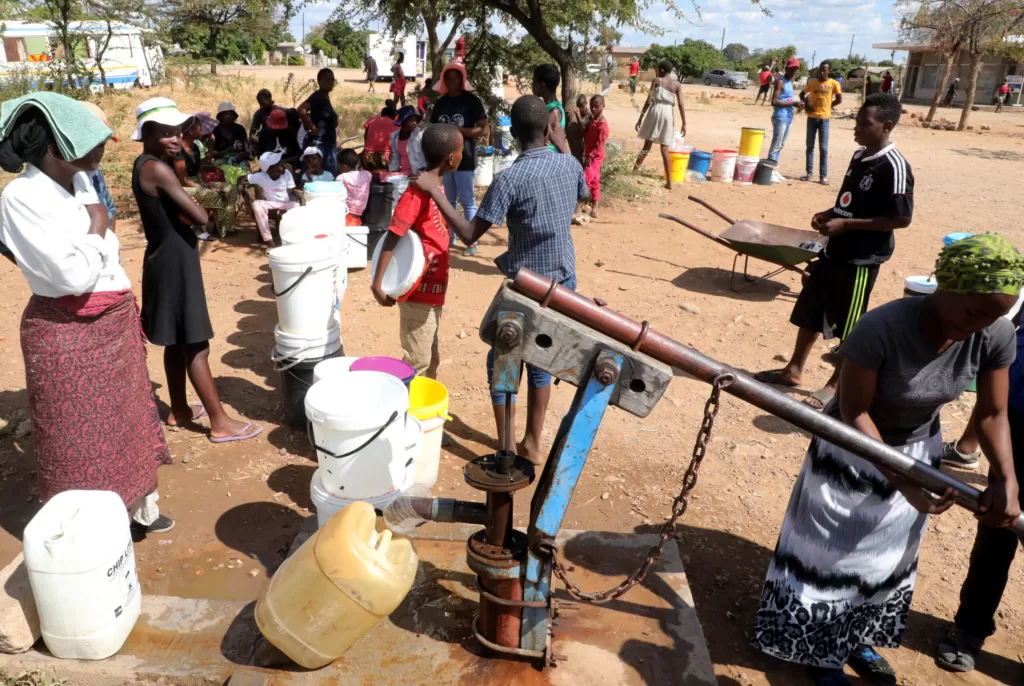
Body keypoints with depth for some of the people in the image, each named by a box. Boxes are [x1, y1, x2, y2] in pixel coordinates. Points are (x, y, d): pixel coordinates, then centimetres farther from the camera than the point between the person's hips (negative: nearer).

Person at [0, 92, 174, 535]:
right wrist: (97, 229, -13)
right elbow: (75, 276, -27)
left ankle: (138, 509, 36)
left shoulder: (78, 180, 4)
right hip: (68, 335, -8)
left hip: (114, 321, 8)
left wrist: (127, 306, 18)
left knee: (126, 420, 19)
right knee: (80, 441, 6)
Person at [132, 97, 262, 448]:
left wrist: (182, 211, -6)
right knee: (196, 346, -5)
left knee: (177, 342, 18)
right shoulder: (157, 169, -19)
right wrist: (189, 209, -3)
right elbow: (199, 216, -22)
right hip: (175, 262, -10)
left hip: (166, 259, 10)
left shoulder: (144, 165, 12)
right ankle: (220, 422, 2)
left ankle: (180, 410, 30)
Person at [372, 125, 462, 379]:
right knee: (417, 361, 0)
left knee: (430, 358, 19)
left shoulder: (436, 187, 8)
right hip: (418, 291, -9)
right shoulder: (419, 190, -19)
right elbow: (392, 237, -21)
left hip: (432, 289, 9)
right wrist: (378, 284, -24)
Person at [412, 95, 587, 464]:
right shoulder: (571, 165, -3)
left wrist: (434, 193, -14)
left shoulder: (510, 178, -20)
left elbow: (469, 234, -18)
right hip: (564, 282, 6)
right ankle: (532, 443, 29)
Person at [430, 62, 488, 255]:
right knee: (448, 200, 13)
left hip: (465, 159, -5)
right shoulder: (440, 102, 10)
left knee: (467, 201, -3)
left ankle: (471, 242, 1)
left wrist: (458, 131, -17)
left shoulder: (472, 101, -5)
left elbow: (484, 130, -11)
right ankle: (449, 237, 23)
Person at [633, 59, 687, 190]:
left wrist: (640, 118, 1)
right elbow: (681, 104, 1)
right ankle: (669, 181, 0)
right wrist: (684, 123, 3)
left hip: (656, 111, -2)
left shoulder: (656, 80, 2)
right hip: (668, 113, 2)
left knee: (647, 144, 6)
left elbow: (649, 101, -3)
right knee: (665, 147, 4)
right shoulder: (677, 84, 8)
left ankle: (634, 171, 6)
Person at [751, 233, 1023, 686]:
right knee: (835, 551, 9)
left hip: (917, 450, 5)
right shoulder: (882, 328, -35)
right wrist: (902, 482, -29)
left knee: (889, 555, 21)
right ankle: (822, 648, 32)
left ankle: (858, 639, 45)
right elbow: (852, 412, -26)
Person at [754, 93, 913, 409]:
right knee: (808, 313, 16)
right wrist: (829, 214, 2)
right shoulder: (859, 155, 8)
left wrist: (845, 224, -21)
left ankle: (836, 385, 21)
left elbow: (901, 217, -20)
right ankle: (793, 370, 31)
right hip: (834, 250, 9)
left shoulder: (894, 166, -19)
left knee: (848, 327, 5)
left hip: (861, 259, -9)